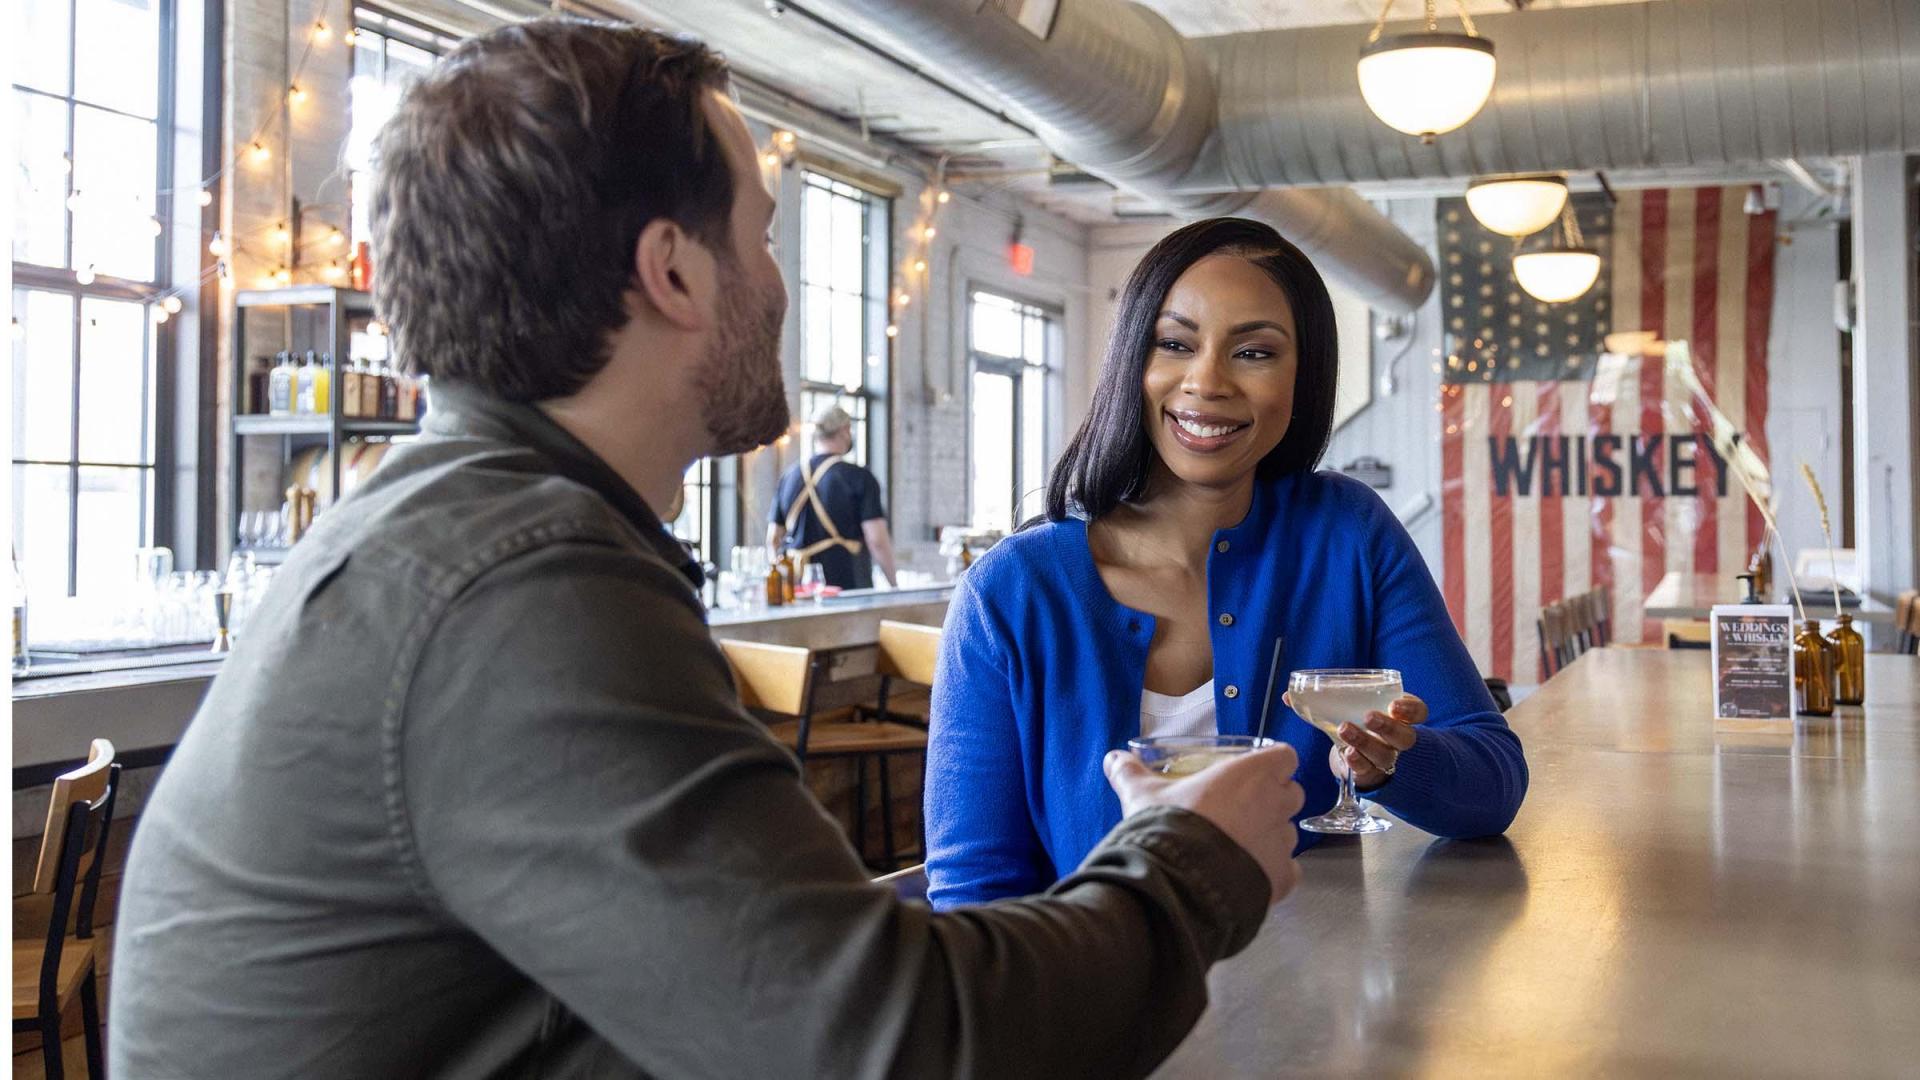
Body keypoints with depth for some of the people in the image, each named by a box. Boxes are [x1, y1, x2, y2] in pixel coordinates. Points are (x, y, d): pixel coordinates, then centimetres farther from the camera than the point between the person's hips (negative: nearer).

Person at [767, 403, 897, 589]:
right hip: (848, 586, -5)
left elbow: (773, 539, 12)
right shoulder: (859, 478, -6)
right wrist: (893, 583, 0)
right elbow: (877, 540, -11)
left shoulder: (789, 477, 9)